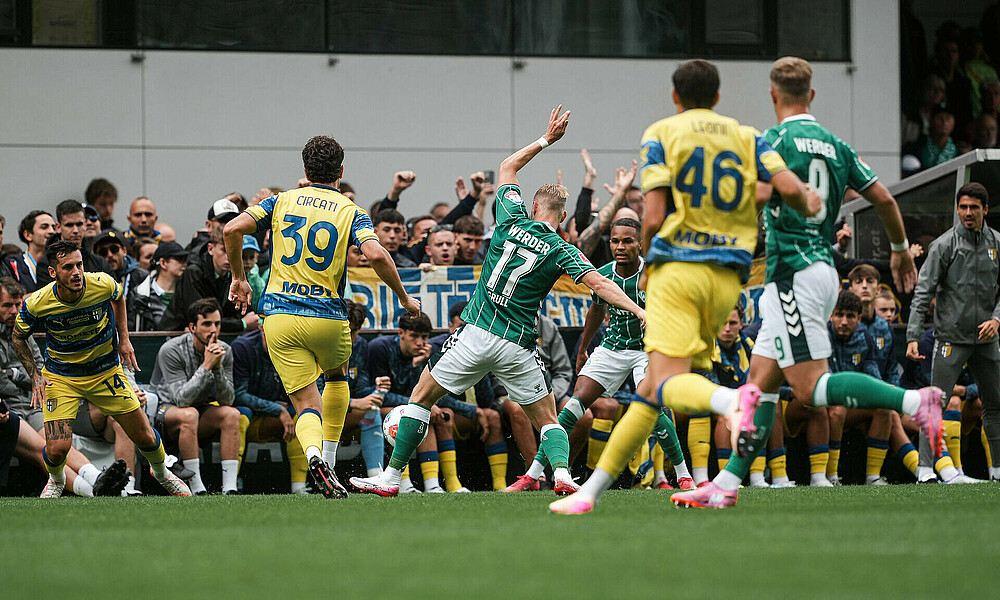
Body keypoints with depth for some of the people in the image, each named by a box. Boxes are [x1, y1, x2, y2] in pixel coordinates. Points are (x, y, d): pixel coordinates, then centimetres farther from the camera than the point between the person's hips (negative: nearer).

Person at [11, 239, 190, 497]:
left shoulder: (103, 285, -22)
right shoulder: (37, 304, -24)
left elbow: (118, 298, 6)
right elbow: (18, 337, -2)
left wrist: (124, 338, 2)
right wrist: (35, 376, -10)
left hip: (106, 370, 1)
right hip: (60, 377, -1)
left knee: (145, 437, 3)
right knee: (57, 449, -15)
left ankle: (161, 473, 39)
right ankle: (56, 480, 23)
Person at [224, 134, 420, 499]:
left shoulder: (282, 202, 8)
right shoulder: (351, 212, 2)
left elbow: (233, 229, -4)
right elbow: (376, 255, -16)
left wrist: (238, 278, 10)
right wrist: (404, 297, -3)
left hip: (279, 316, 1)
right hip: (328, 316, -1)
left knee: (306, 404, 2)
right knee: (337, 374, 32)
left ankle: (314, 454, -30)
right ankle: (329, 455, 25)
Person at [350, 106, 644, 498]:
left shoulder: (513, 220, 2)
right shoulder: (561, 251, -3)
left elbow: (508, 167, 17)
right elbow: (599, 284, -15)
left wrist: (546, 139, 19)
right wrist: (637, 309, -17)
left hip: (476, 334, 0)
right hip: (518, 346, 0)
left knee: (422, 396, 14)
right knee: (547, 419, 12)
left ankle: (391, 477, 10)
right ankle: (562, 472, -16)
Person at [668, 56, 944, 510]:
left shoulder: (774, 141, -8)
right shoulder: (834, 145, 13)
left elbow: (756, 195, -25)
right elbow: (882, 198, 15)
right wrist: (901, 250, 30)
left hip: (793, 271, -8)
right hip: (824, 269, 8)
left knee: (810, 386, -12)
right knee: (760, 383, 8)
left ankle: (915, 402, -23)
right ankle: (726, 485, 7)